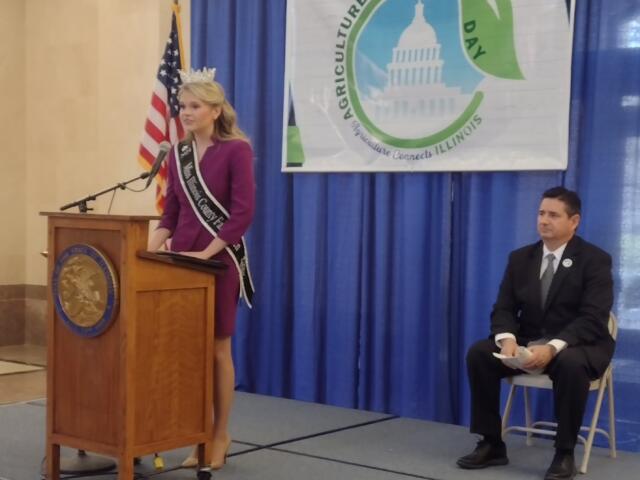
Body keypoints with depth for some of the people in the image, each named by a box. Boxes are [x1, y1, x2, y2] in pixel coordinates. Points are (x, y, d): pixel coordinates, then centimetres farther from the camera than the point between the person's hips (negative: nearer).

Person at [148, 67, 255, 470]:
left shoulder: (236, 150, -8)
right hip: (181, 260, 6)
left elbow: (243, 213, -15)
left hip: (219, 261, -5)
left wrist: (205, 254, -20)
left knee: (217, 349, 3)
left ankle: (221, 436, 15)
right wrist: (150, 248, -6)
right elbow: (171, 214, 11)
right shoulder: (178, 154, 9)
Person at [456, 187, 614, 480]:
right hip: (528, 342, 5)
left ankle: (565, 453, -22)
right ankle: (492, 445, -9)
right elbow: (503, 309, 1)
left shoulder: (595, 260, -9)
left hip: (579, 345, -5)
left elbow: (593, 320, -19)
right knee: (478, 353, -18)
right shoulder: (520, 258, 6)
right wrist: (507, 340, -23)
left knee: (571, 364, -39)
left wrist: (553, 347, -35)